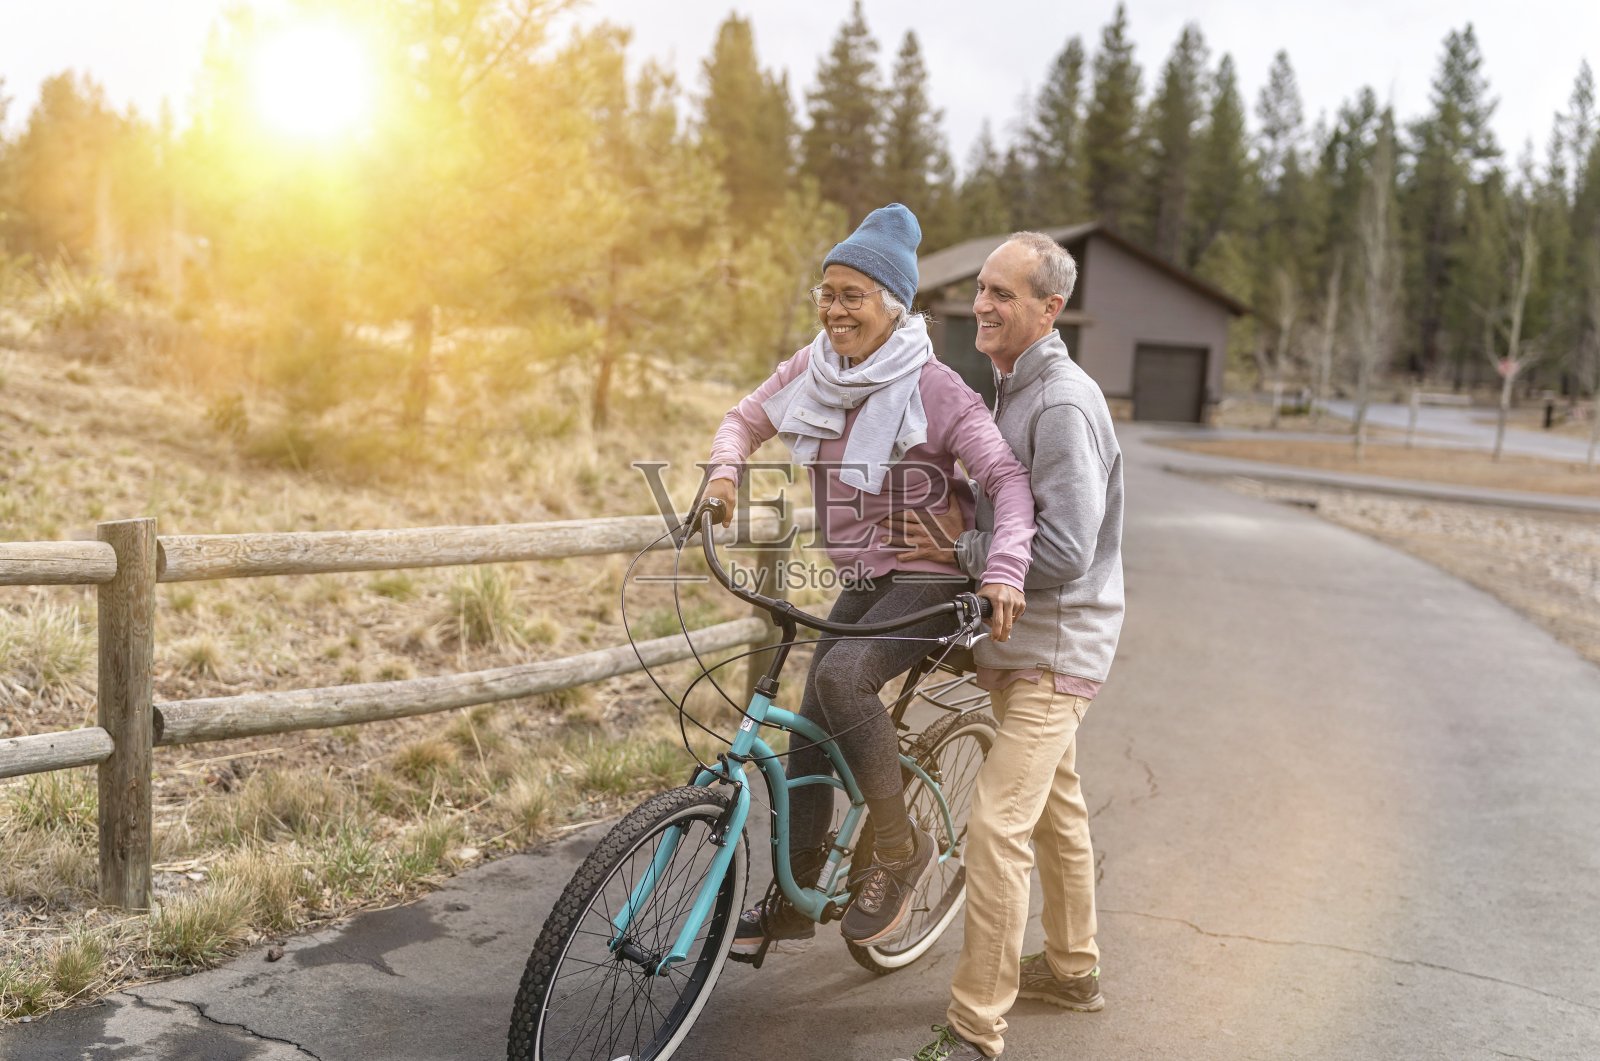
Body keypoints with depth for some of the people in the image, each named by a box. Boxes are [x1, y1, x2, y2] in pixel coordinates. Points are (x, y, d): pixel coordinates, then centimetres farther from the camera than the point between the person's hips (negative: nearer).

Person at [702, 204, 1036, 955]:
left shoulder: (933, 389, -18)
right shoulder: (812, 370, 0)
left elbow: (1007, 477, -21)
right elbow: (747, 418, 13)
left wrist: (1004, 570, -36)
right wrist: (725, 470, -9)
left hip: (929, 579, -6)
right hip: (861, 583, 7)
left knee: (841, 677, -31)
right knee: (809, 735, 5)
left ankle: (899, 850, -10)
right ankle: (792, 907, 19)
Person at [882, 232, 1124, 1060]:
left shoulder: (1064, 405, -21)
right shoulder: (1011, 389, 11)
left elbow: (1065, 550, -26)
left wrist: (960, 550, -19)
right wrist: (931, 525, 3)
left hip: (1055, 646, -10)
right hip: (1020, 640, 10)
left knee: (996, 826, -14)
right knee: (1055, 807, 22)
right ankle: (1072, 969, 39)